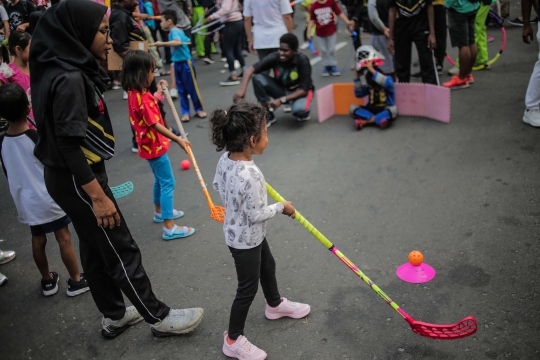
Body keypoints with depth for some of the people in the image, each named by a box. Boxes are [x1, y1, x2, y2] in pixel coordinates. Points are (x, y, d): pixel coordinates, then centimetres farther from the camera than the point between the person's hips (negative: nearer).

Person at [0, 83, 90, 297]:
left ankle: (48, 281, 33)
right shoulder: (39, 137, -20)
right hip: (49, 198, -5)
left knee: (38, 241, 18)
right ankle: (76, 281, 19)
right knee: (64, 239, 7)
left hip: (26, 202, 5)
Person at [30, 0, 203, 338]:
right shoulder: (68, 79, -23)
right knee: (121, 251, 2)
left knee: (95, 248, 19)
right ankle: (160, 317, 18)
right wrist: (98, 196, -22)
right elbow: (69, 144, -25)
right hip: (77, 180, -10)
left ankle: (114, 316, 36)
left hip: (73, 177, 10)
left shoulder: (71, 70, 6)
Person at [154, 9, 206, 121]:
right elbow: (188, 41, 22)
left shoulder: (174, 31, -17)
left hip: (186, 63, -9)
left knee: (192, 88, 3)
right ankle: (185, 112, 14)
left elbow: (178, 42, -38)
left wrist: (162, 43, -40)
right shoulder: (178, 31, 10)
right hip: (177, 64, 9)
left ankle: (199, 109, 16)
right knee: (181, 90, 9)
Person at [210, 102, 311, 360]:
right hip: (246, 239, -9)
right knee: (248, 289, 9)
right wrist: (281, 207, -12)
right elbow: (256, 214, -27)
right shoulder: (251, 176, -36)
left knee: (267, 266, 30)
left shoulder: (225, 159, -10)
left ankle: (275, 305, 56)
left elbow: (217, 185, 7)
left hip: (236, 230, 9)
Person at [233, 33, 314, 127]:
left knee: (299, 110, -39)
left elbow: (304, 89, -23)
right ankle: (269, 115, -8)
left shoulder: (302, 60, -27)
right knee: (258, 78, -22)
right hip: (282, 89, 4)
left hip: (299, 91, -4)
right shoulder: (275, 57, -21)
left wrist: (281, 100, -31)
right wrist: (242, 89, -41)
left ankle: (303, 113, 1)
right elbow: (251, 69, -24)